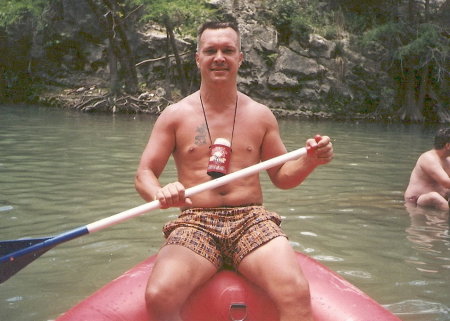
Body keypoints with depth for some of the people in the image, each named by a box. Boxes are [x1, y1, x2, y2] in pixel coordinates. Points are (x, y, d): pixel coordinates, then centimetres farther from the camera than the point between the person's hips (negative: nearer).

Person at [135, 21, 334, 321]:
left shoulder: (261, 115, 13)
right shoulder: (175, 115, 7)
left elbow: (281, 176, 17)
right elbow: (144, 175, 6)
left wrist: (310, 161, -4)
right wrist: (160, 194, -18)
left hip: (252, 220, 1)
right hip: (195, 224, 0)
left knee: (297, 293, -29)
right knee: (159, 296, -30)